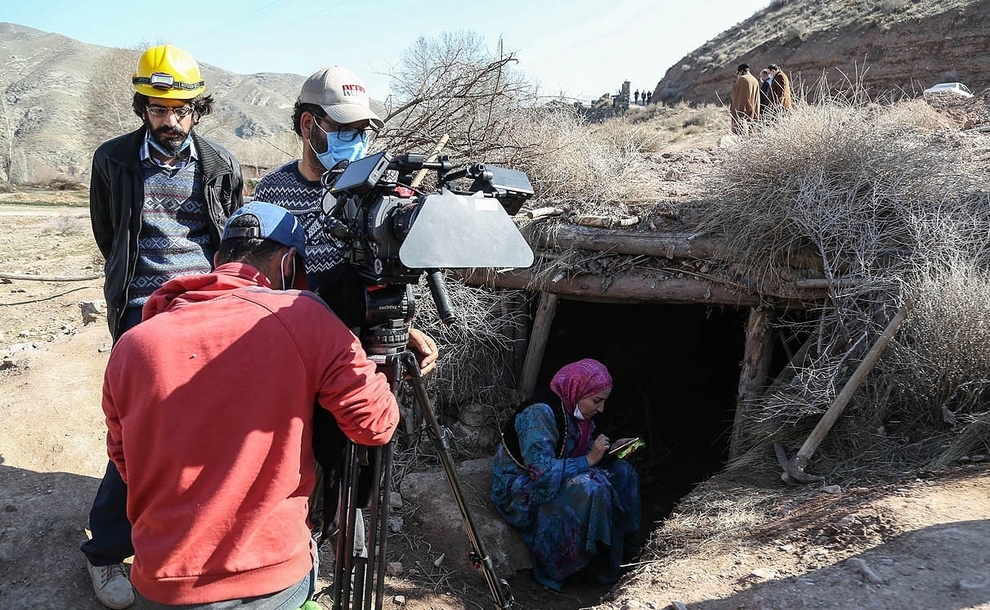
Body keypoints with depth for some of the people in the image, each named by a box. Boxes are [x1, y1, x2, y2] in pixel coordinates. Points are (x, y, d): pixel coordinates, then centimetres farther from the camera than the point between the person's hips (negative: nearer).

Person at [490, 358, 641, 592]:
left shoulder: (574, 410, -3)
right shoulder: (540, 414, -29)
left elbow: (579, 452, 11)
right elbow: (543, 472, -34)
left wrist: (610, 450, -7)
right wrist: (588, 459, -27)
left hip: (557, 477, 9)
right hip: (519, 489, -9)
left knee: (622, 471, -3)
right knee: (592, 488, -29)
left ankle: (619, 545, 6)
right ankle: (596, 565, -9)